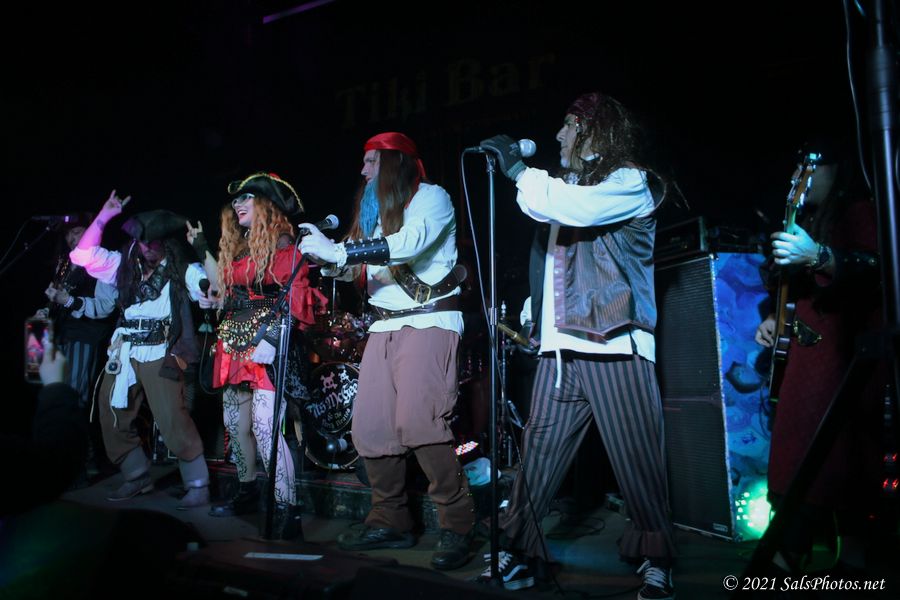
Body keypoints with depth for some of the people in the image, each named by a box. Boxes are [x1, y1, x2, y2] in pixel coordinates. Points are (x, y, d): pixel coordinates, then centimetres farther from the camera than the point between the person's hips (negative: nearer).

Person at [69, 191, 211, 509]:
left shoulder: (182, 270, -2)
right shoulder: (125, 265, 12)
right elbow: (83, 255, 11)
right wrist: (103, 216, 6)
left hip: (160, 354, -6)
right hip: (124, 352, 7)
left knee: (172, 420, -13)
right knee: (113, 416, 11)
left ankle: (198, 485, -2)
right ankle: (137, 477, 27)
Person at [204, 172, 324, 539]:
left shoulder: (282, 245, -5)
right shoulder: (235, 248, 19)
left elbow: (296, 298, -13)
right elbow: (226, 294, 19)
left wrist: (272, 340, -21)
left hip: (267, 344, -9)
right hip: (235, 343, 9)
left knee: (264, 426, -17)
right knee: (235, 423, 13)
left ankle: (286, 510, -14)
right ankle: (247, 494, 29)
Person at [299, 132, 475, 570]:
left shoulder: (431, 196, -2)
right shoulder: (373, 210, 21)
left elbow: (410, 242, -21)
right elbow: (361, 267, 20)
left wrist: (340, 250, -23)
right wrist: (332, 261, 0)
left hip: (429, 320, -7)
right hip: (384, 325, 8)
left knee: (416, 421, -22)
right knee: (369, 426, 1)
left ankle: (457, 526, -11)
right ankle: (389, 522, 14)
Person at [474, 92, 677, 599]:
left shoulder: (630, 183, 1)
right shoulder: (567, 185, 22)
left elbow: (575, 208, -18)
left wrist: (517, 170, -8)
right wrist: (534, 309, 10)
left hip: (614, 345, -6)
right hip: (560, 345, 6)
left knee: (637, 460, -2)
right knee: (538, 452, 3)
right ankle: (520, 551, 10)